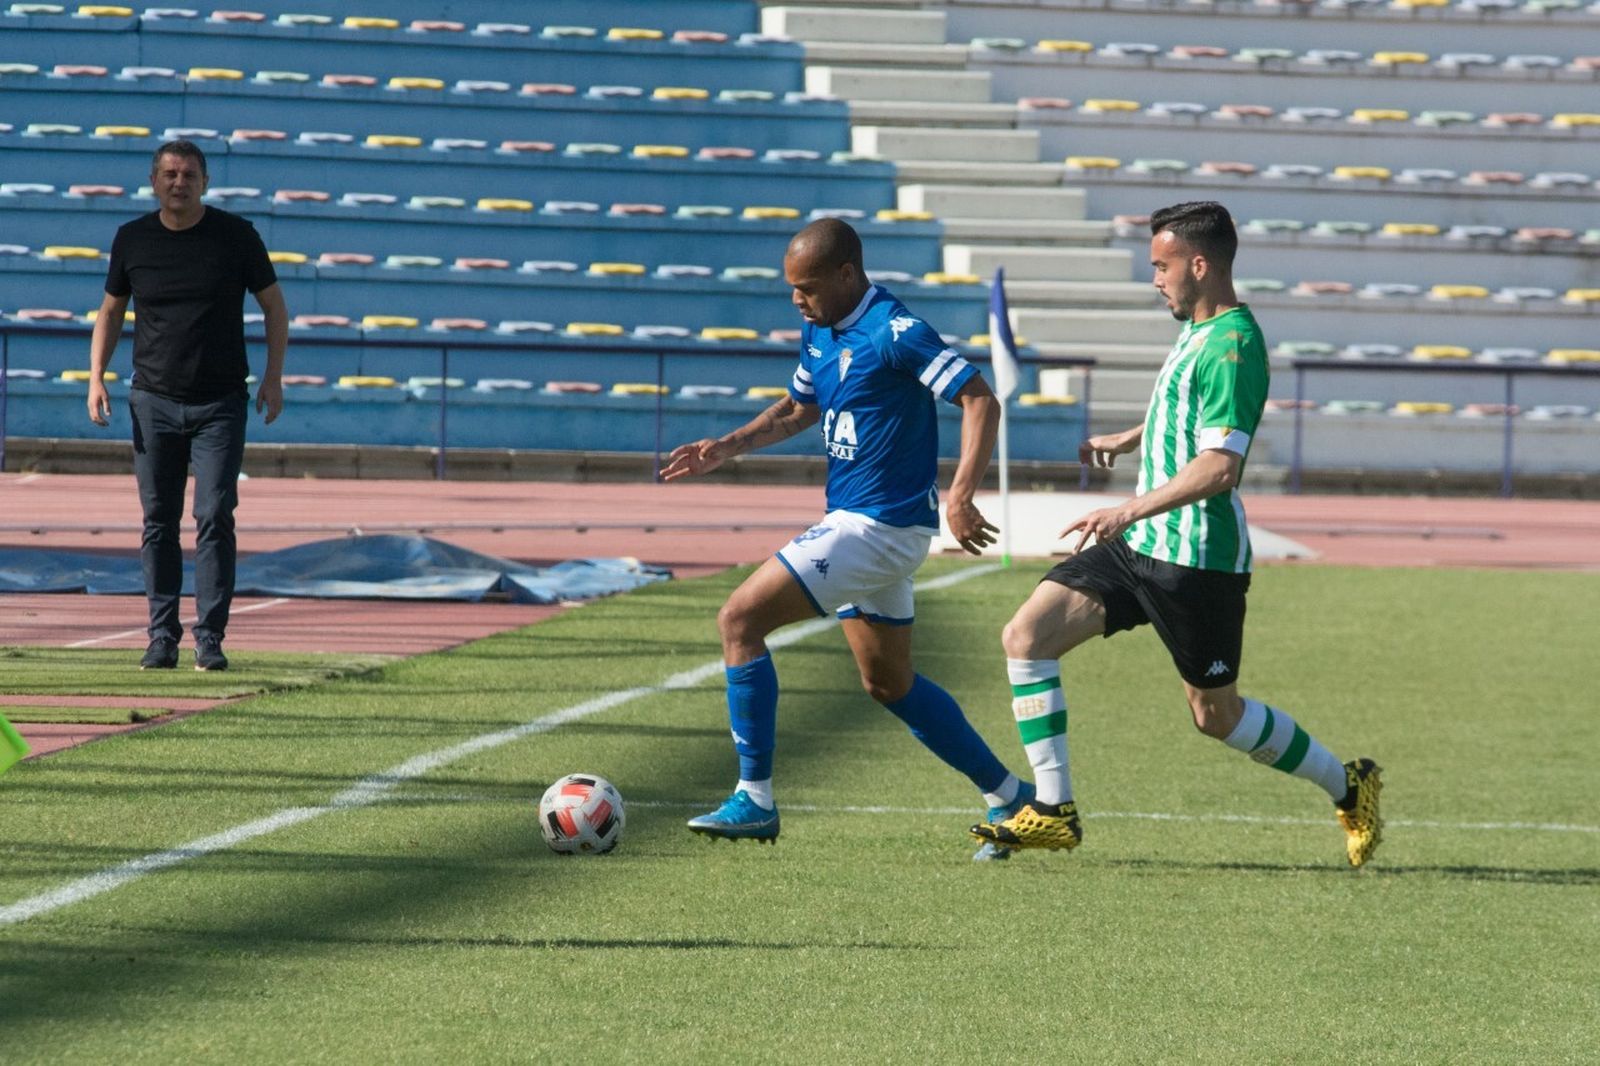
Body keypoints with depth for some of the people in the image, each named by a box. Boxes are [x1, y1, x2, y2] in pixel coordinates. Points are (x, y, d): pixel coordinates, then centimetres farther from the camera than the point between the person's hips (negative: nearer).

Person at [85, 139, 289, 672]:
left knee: (214, 519, -8)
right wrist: (96, 377, 2)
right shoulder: (133, 239, 3)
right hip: (154, 402, 2)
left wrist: (274, 377, -4)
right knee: (159, 523, 3)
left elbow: (274, 305, 6)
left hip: (221, 404, -2)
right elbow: (111, 311, 14)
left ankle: (210, 638, -6)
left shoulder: (236, 236, -2)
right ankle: (162, 637, 8)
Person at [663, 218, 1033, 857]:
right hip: (854, 520, 10)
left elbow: (981, 401, -19)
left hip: (880, 527, -10)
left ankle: (754, 799, -8)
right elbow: (800, 409, 28)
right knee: (889, 684, 16)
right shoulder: (819, 332, 10)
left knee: (740, 620, -12)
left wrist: (960, 495, -29)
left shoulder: (894, 333, -17)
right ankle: (1009, 797, 24)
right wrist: (726, 449, 14)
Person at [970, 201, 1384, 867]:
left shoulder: (1230, 347, -19)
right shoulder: (1200, 332, 12)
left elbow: (1219, 467, -28)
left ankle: (1348, 788, 24)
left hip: (1196, 561, -9)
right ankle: (1054, 811, -3)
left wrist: (1130, 511, -31)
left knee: (1217, 715, 4)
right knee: (1026, 636, -4)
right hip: (1141, 546, 9)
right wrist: (1126, 441, 40)